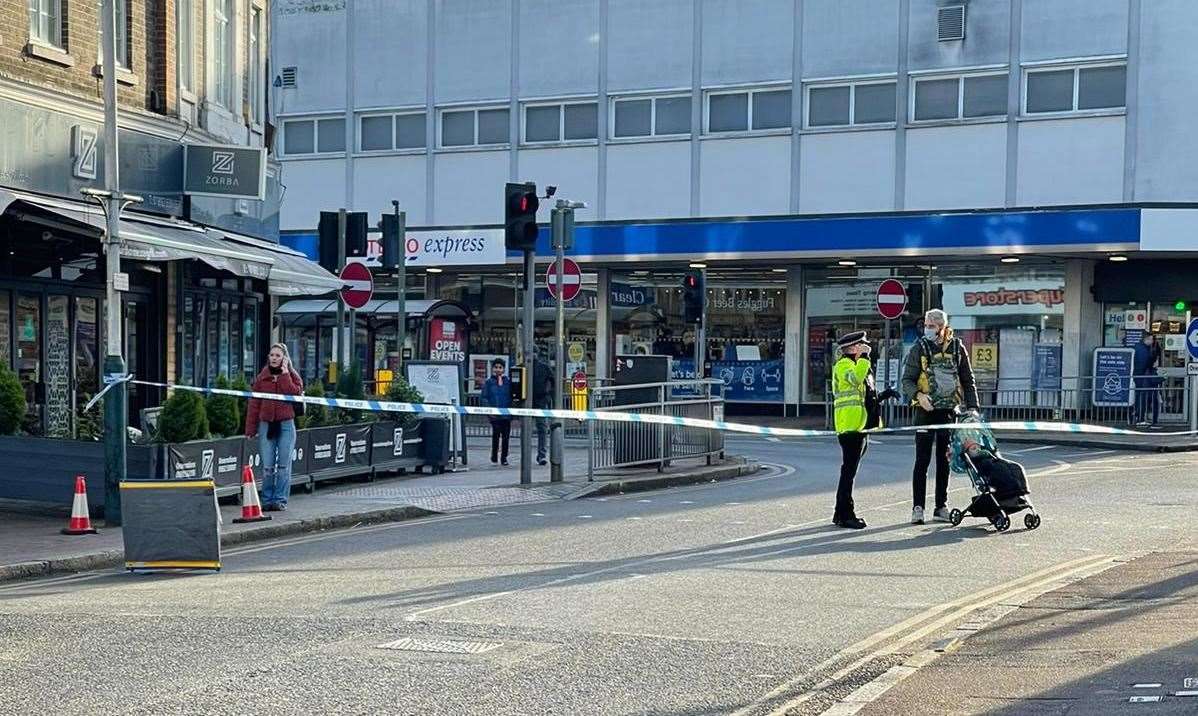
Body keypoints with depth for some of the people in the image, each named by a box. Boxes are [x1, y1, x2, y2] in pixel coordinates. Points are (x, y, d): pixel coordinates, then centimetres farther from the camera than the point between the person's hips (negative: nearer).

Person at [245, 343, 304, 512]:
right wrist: (250, 429, 1)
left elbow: (295, 393, -14)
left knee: (283, 465, 0)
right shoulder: (261, 378, 8)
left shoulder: (292, 376, 7)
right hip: (266, 425, 1)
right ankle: (267, 500, 7)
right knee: (267, 466, -1)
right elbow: (254, 404, 6)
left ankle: (280, 499, 5)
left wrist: (284, 375, -9)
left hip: (286, 425, -1)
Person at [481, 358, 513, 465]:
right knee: (496, 434, -7)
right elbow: (484, 398, 2)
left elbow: (511, 397, 12)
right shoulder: (489, 382, 4)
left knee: (506, 436, 3)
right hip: (494, 414, -2)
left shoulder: (508, 382, 9)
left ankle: (504, 457, 13)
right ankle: (494, 457, 5)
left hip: (506, 414, 2)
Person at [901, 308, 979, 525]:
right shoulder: (919, 348, -1)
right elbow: (907, 380, -4)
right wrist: (918, 395, -23)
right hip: (926, 410, -2)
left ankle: (941, 506, 14)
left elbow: (968, 380, 11)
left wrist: (972, 406, 1)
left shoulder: (957, 348, 4)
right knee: (922, 460, -6)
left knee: (944, 460, 8)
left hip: (949, 410, 2)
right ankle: (918, 507, -4)